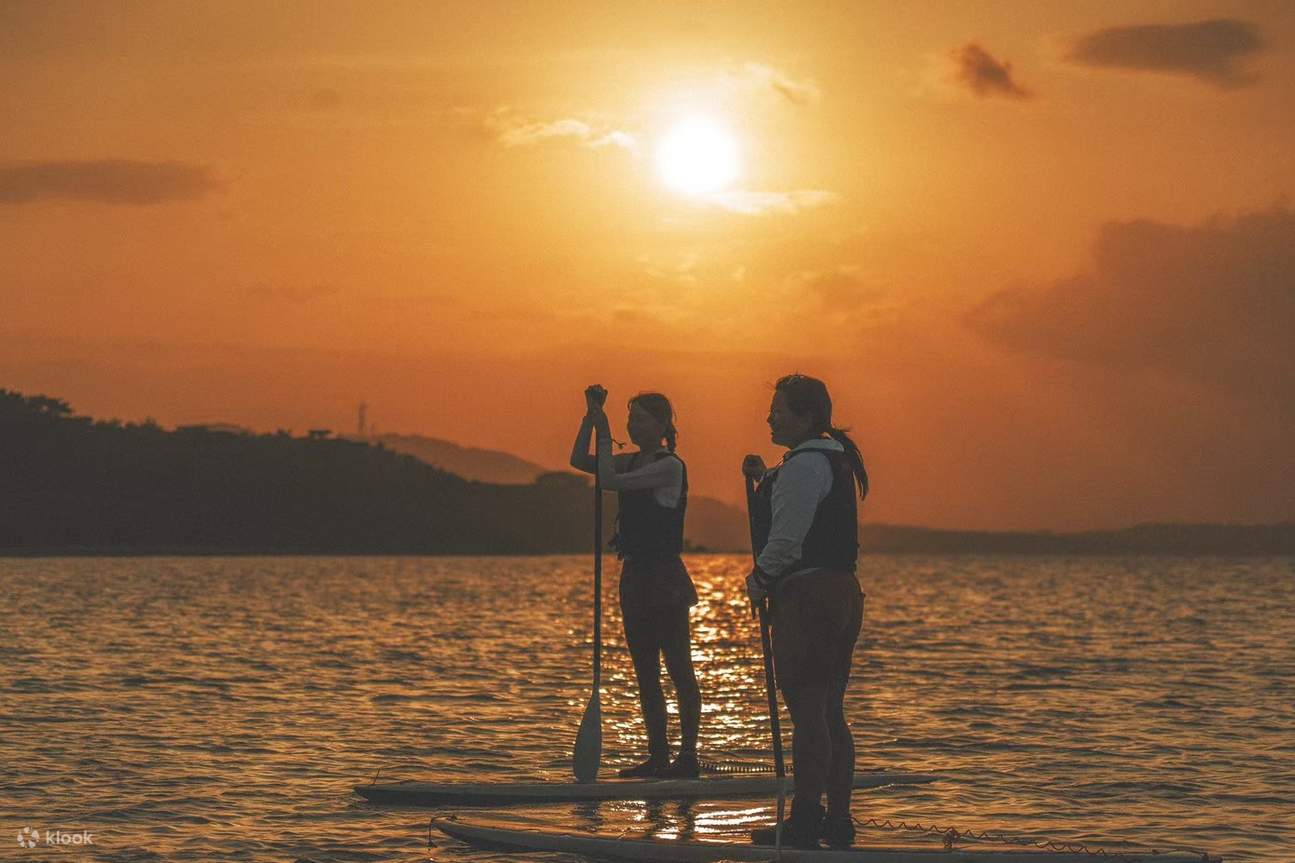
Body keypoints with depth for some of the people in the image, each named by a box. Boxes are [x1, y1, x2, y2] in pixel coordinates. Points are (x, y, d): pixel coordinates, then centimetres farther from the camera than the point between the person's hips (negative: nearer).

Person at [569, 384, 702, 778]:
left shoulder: (670, 466, -13)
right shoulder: (634, 463, 12)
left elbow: (610, 481, -21)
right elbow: (579, 461, 9)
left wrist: (605, 434, -12)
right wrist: (591, 417, 1)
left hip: (664, 577, -9)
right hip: (635, 573, 9)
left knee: (679, 669, -4)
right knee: (646, 673, 10)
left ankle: (687, 756, -2)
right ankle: (658, 757, 14)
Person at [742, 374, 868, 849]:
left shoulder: (804, 464, -14)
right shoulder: (835, 459, 17)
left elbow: (787, 538, -18)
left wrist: (757, 583, -4)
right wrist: (764, 479, 18)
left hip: (807, 595, -10)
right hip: (842, 591, 10)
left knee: (807, 710, -9)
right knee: (830, 711, 12)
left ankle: (806, 819, -9)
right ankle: (838, 819, 15)